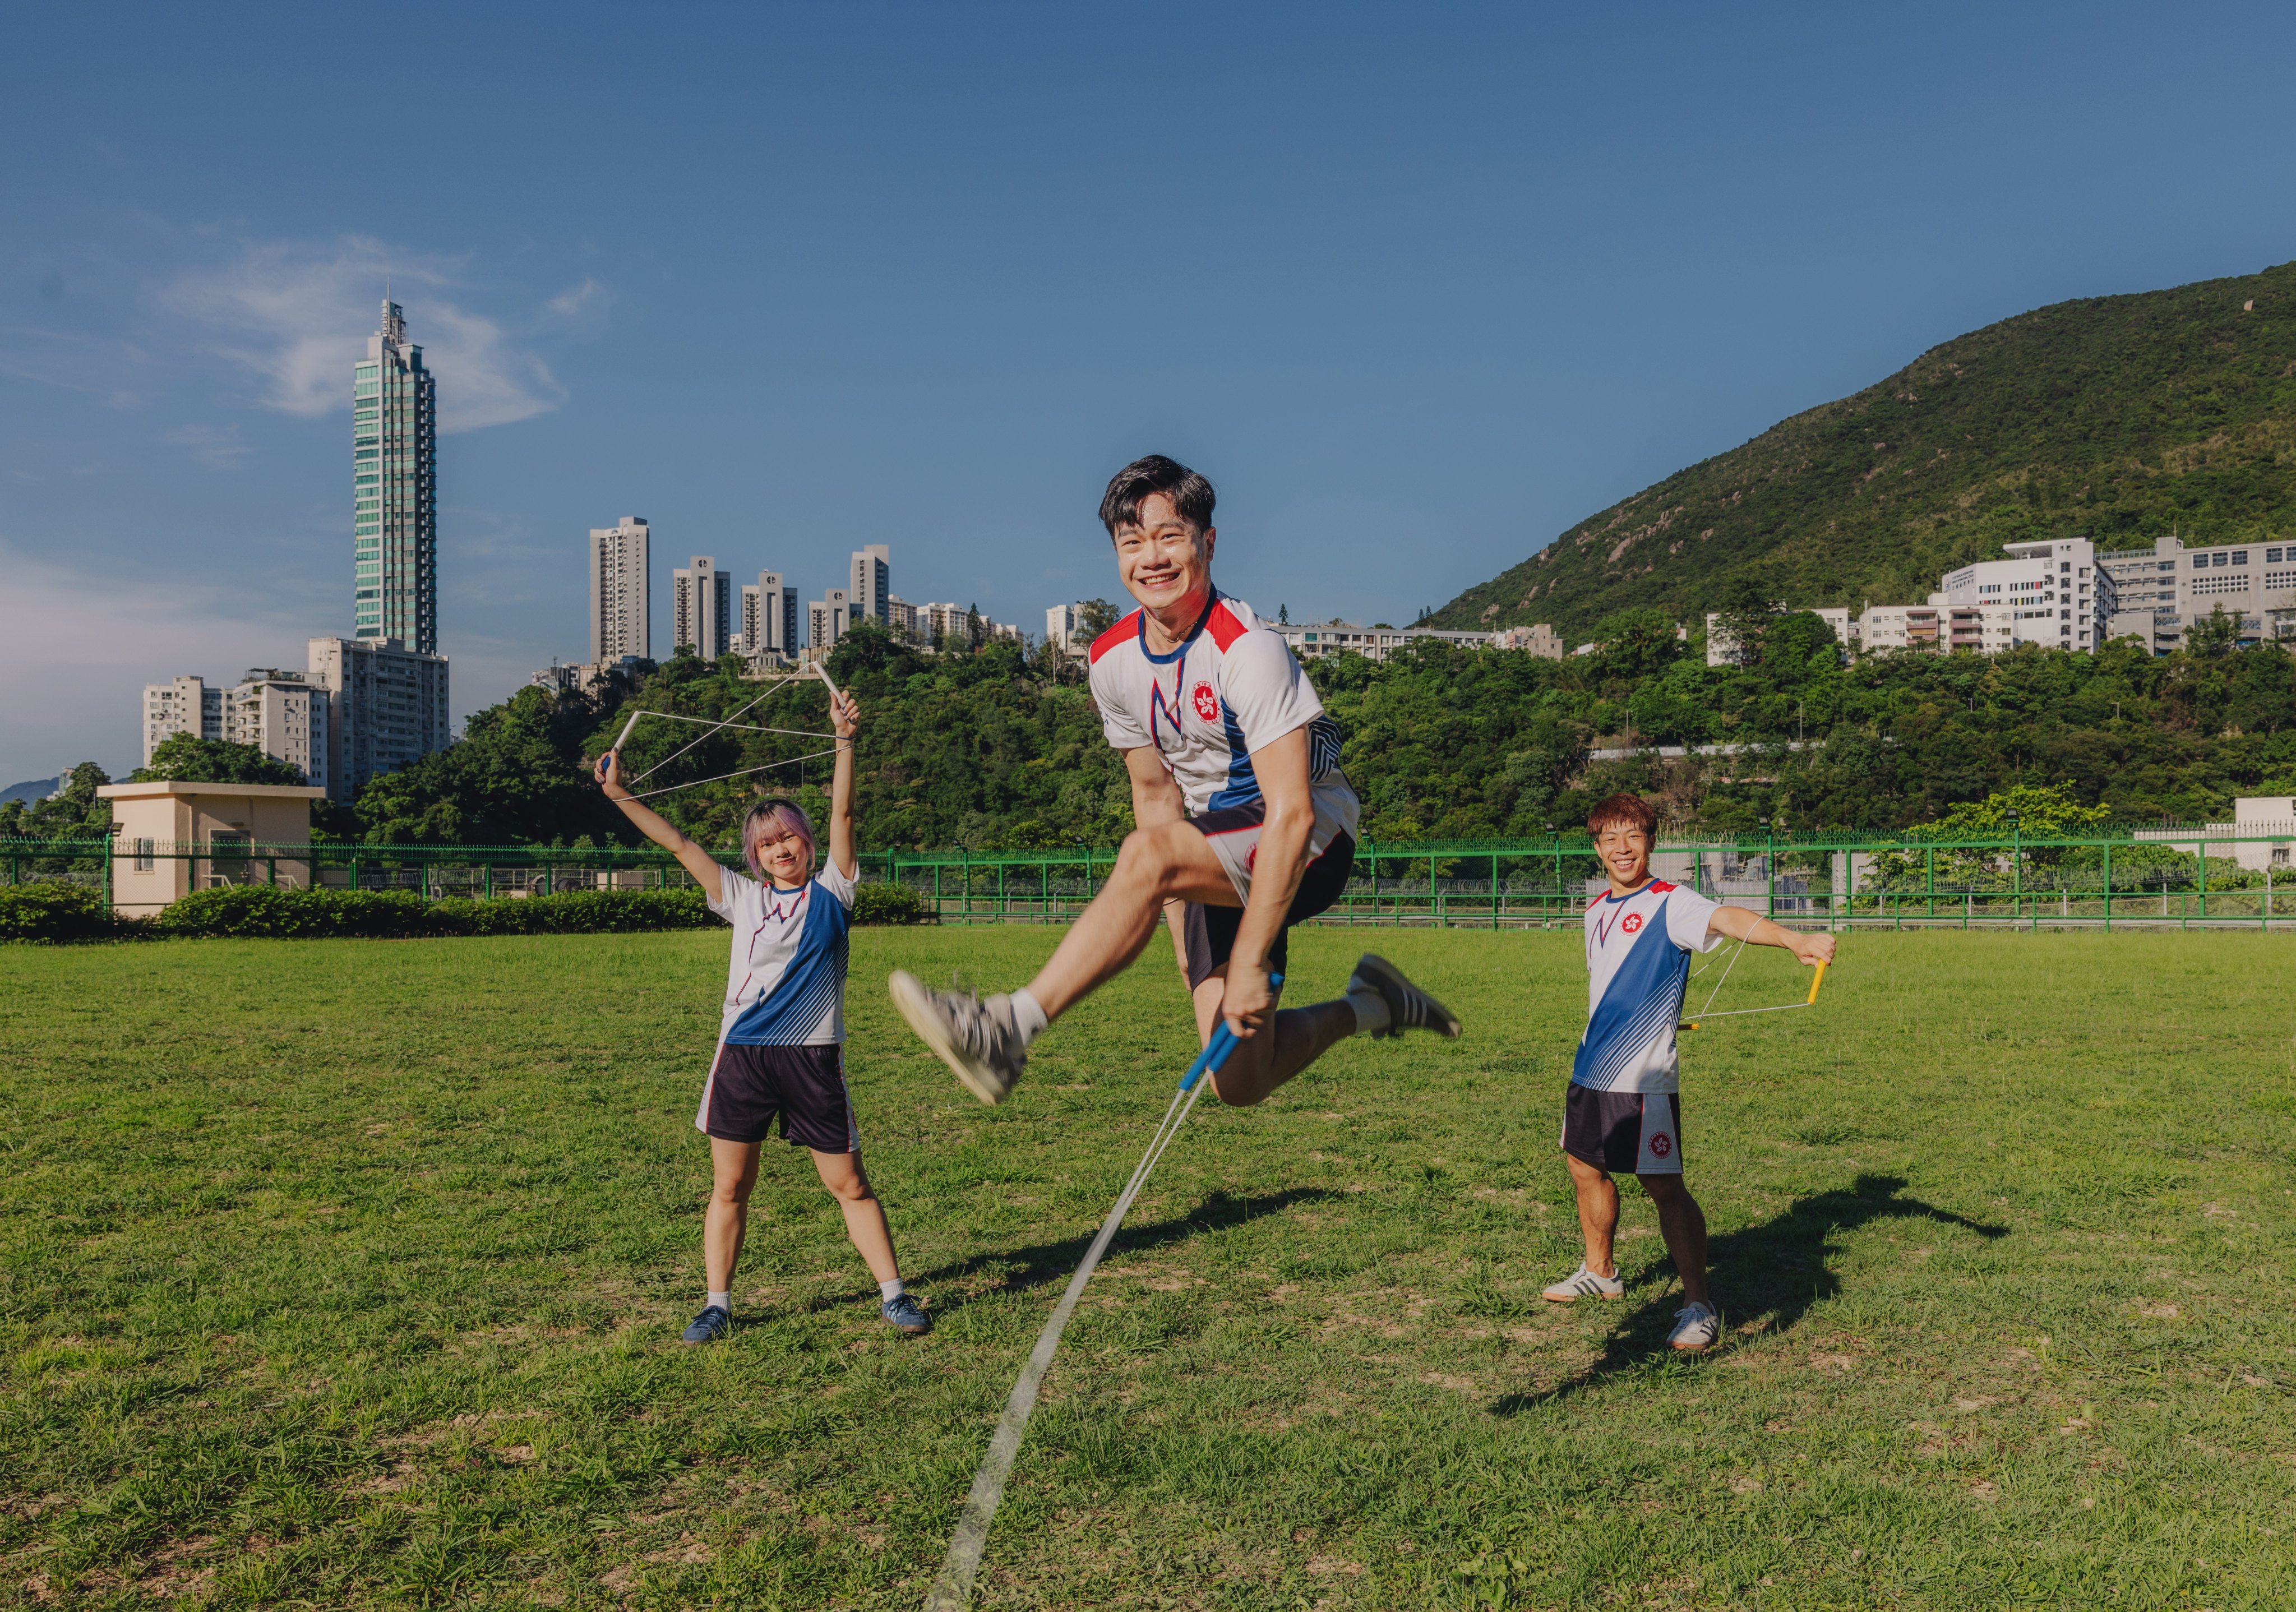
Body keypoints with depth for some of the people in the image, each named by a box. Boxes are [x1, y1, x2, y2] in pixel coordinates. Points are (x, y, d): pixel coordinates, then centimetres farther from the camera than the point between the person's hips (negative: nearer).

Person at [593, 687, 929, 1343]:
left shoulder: (830, 893, 5)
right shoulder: (743, 897, 11)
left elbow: (842, 815, -5)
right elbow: (678, 844, 12)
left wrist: (845, 742, -14)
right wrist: (620, 796, 11)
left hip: (813, 1055, -2)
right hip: (742, 1055, 3)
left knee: (849, 1184, 3)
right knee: (729, 1186, 7)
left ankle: (893, 1293, 13)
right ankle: (718, 1304, 19)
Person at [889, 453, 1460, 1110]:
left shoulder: (1246, 649, -22)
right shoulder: (1113, 660, 0)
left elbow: (1293, 814, -26)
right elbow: (1156, 791, 9)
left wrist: (1250, 964, -27)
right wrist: (1183, 924, -1)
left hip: (1312, 843, -7)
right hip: (1220, 856, 7)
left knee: (1146, 856, -35)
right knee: (1238, 1084, 0)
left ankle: (1008, 1029, -31)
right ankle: (1366, 1008, 24)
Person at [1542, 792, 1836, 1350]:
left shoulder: (1669, 903, -12)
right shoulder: (1598, 910, 12)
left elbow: (1729, 918, -32)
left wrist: (1794, 940, -49)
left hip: (1643, 1079, -8)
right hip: (1590, 1070, 8)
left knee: (1664, 1185, -9)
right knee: (1585, 1167, 19)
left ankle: (1699, 1306, 1)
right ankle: (1600, 1273, 39)